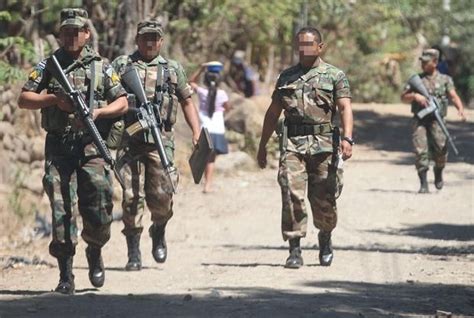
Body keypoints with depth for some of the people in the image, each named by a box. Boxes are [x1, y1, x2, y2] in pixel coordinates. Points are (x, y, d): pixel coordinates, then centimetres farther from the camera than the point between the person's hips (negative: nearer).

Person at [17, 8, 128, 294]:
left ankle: (95, 253, 26)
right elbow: (23, 99, 5)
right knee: (63, 209, -7)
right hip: (58, 149, 0)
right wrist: (55, 99, -10)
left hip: (91, 145, 0)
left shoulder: (101, 67, 10)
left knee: (98, 211, -4)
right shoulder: (49, 65, 9)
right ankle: (66, 275, -4)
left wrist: (97, 112, -9)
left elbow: (123, 103, 9)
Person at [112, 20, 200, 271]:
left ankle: (159, 232, 22)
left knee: (161, 196, -8)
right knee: (131, 196, -5)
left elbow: (187, 102, 19)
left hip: (160, 140, 0)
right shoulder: (121, 65, 10)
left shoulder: (173, 69, 14)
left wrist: (196, 132, 8)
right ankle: (134, 252, 2)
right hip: (129, 140, 0)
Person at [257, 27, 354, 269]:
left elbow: (345, 107, -7)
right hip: (292, 143, 2)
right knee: (292, 195, -12)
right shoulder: (286, 77, 16)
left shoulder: (334, 76, 5)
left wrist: (347, 138, -22)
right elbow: (273, 113, 21)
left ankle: (325, 238, 31)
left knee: (323, 199, 3)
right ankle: (294, 251, -9)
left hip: (323, 143, -2)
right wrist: (262, 146, 20)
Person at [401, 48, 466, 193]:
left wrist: (460, 108, -21)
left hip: (436, 119, -1)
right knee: (420, 150, -12)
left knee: (441, 147, -14)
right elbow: (404, 97, 9)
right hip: (419, 120, 1)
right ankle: (423, 184, -9)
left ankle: (438, 172, 17)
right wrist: (415, 96, -11)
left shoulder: (445, 79, 9)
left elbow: (453, 96, -2)